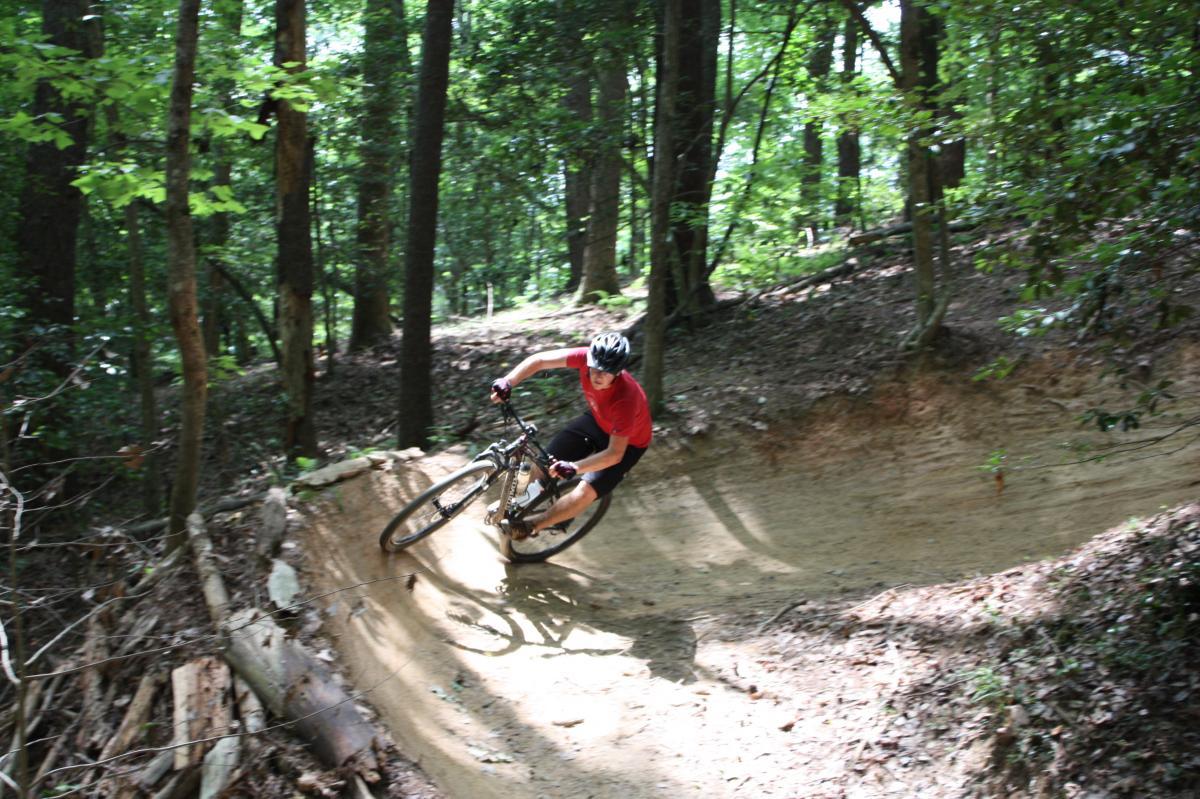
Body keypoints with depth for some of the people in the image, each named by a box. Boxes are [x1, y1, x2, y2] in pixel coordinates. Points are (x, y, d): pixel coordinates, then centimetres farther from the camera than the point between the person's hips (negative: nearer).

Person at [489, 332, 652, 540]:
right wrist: (508, 381, -39)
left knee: (584, 493, -19)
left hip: (627, 443, -5)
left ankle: (530, 525, -1)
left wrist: (574, 467, -49)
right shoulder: (588, 358, -30)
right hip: (596, 420, 6)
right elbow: (540, 360, -23)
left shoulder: (625, 399, -41)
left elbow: (615, 454, -36)